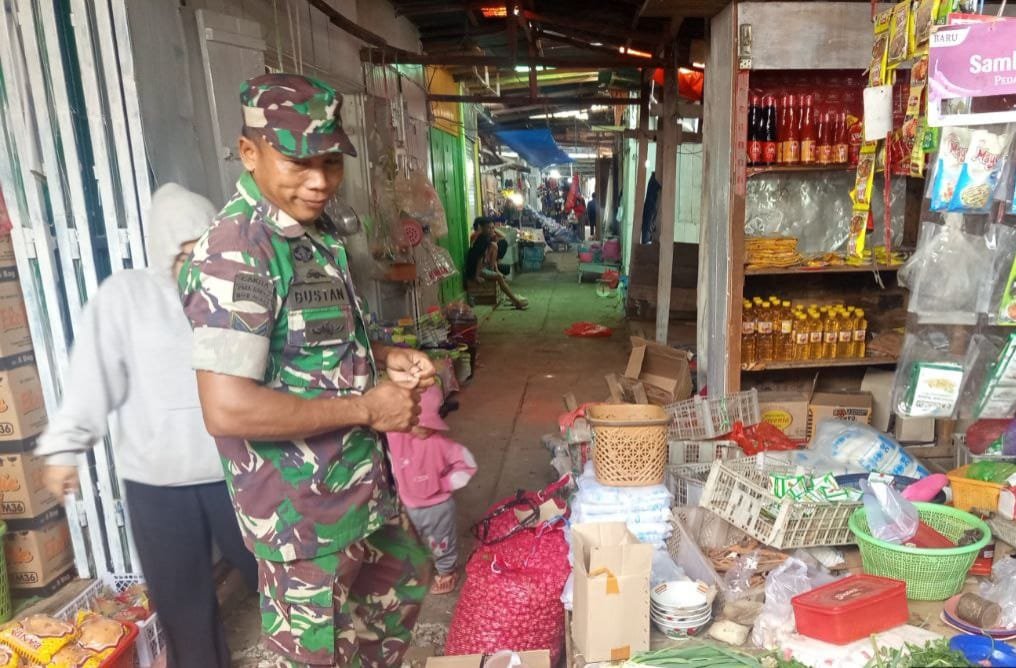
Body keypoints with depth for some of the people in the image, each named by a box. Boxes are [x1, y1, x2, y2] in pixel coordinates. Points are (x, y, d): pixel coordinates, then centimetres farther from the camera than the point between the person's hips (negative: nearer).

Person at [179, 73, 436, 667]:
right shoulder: (237, 252, -24)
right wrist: (366, 408, -22)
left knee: (404, 583, 29)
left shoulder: (316, 231, 5)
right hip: (302, 504, -9)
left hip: (361, 479, 9)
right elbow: (228, 410, -31)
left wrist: (386, 359, -1)